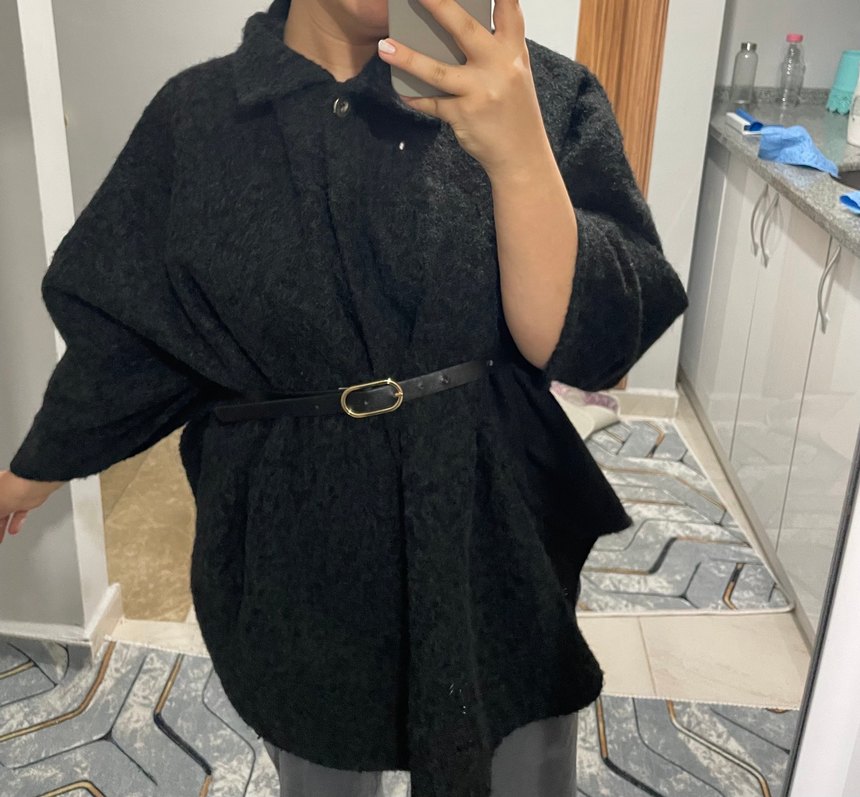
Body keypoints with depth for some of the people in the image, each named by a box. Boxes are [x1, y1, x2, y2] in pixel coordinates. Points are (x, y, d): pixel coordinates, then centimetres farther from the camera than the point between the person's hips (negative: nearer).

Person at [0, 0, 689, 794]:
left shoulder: (546, 94, -9)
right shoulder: (194, 116, -5)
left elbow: (591, 343, -16)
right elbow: (118, 331, 6)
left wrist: (517, 151, -30)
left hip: (498, 556, 0)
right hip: (296, 571, 1)